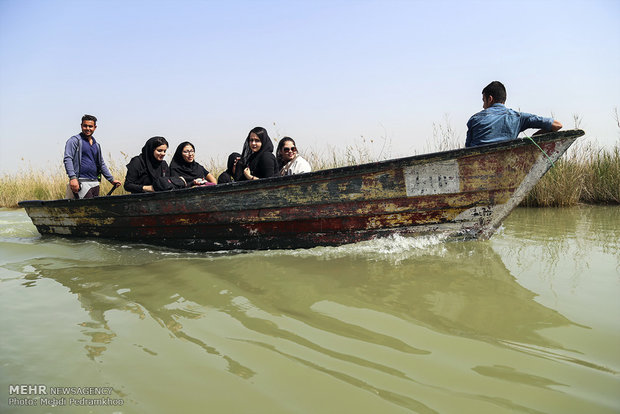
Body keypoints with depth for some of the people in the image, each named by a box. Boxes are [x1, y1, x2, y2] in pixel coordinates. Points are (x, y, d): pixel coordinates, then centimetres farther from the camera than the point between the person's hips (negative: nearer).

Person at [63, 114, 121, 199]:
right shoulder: (74, 140, 1)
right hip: (81, 183, -7)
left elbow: (102, 164, 28)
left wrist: (111, 179, 23)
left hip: (95, 183, 7)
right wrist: (72, 177, -23)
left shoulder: (96, 145, 21)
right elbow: (67, 159, -10)